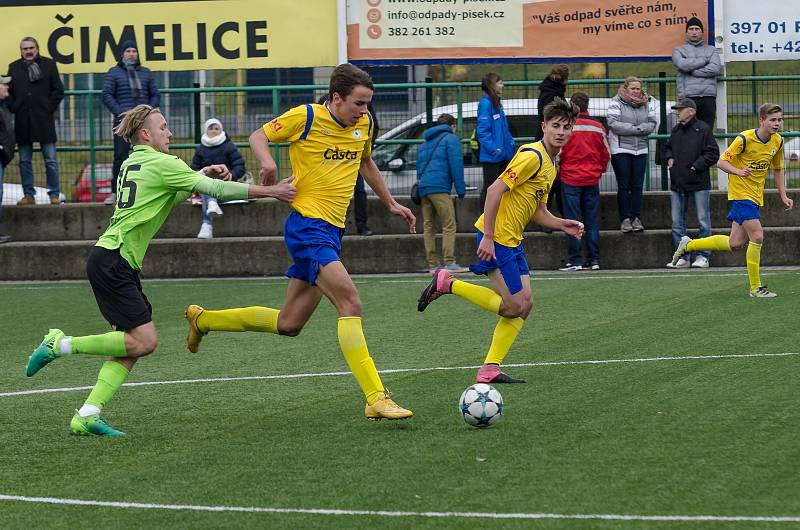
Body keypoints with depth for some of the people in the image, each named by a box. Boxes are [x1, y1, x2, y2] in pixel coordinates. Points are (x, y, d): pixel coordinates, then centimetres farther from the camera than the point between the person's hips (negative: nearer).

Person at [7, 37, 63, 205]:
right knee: (25, 161, 4)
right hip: (23, 121, 2)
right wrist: (14, 109, -3)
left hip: (44, 120, -2)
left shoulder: (48, 64, 6)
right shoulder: (14, 67, 10)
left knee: (51, 160, -1)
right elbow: (9, 92, 9)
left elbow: (58, 90, 4)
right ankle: (28, 195, 9)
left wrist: (49, 108, -4)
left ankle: (54, 194, 3)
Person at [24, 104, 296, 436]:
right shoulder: (161, 163, -8)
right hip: (112, 262, -10)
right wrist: (271, 191, -4)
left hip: (118, 264, 10)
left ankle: (87, 415, -1)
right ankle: (61, 345, -6)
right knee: (144, 341, -13)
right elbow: (216, 190, -9)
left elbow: (171, 196, 31)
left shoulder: (132, 163, 18)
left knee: (132, 345, 5)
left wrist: (201, 175, 15)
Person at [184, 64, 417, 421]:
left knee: (289, 324, 13)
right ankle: (376, 399, -24)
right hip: (307, 226, -8)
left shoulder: (364, 124, 10)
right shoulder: (307, 117, -9)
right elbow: (259, 136, 3)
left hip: (332, 231, 8)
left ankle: (203, 319, 32)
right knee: (350, 304, -22)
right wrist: (267, 160, -18)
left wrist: (391, 203, 32)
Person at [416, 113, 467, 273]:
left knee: (429, 226, 8)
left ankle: (433, 264, 6)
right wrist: (461, 189, -4)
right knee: (449, 225, -7)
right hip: (439, 187, -7)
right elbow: (456, 164, -6)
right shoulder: (450, 139, 3)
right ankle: (449, 262, -15)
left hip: (423, 187, 7)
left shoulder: (427, 141, 25)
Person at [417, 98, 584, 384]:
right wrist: (488, 237, -24)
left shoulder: (550, 165, 16)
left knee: (524, 304, 5)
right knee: (513, 307, -7)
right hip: (496, 238, -10)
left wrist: (562, 224, 4)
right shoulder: (532, 156, -16)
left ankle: (490, 369, 7)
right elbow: (495, 190, -22)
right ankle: (447, 283, 2)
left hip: (513, 240, 10)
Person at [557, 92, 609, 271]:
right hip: (592, 179, 3)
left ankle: (574, 261, 0)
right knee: (592, 222, 8)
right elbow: (606, 154, 10)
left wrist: (557, 172, 11)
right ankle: (594, 260, 8)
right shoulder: (598, 127, 1)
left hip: (570, 179, -3)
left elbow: (557, 153, -6)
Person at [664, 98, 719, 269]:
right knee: (677, 223, 6)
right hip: (677, 184, 6)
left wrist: (696, 166, -13)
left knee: (703, 221, 0)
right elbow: (668, 148, 29)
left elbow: (713, 154, -7)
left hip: (698, 184, -6)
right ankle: (683, 258, 12)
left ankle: (702, 257, 5)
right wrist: (669, 158, 8)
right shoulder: (675, 130, 13)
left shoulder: (702, 129, -5)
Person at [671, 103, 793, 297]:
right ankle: (756, 288, -6)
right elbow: (722, 162, -13)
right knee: (757, 236, -17)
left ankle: (688, 245, 27)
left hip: (756, 197, 7)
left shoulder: (778, 141, 3)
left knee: (735, 244, 8)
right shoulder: (745, 138, -17)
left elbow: (778, 169, 17)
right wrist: (738, 171, -31)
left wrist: (783, 196, 10)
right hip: (740, 192, -7)